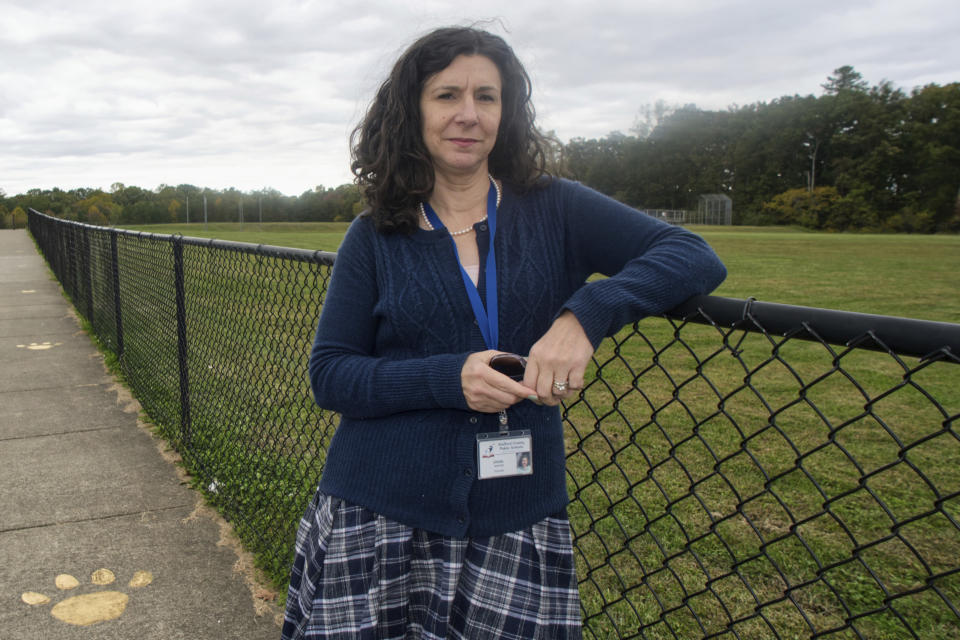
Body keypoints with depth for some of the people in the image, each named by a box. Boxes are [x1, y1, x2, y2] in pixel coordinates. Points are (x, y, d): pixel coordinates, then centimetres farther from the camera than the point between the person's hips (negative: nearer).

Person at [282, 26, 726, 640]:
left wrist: (584, 314, -24)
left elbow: (697, 259, -7)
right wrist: (449, 378, -17)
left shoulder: (554, 210, 2)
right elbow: (329, 375, -1)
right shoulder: (375, 238, 2)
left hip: (518, 522, 1)